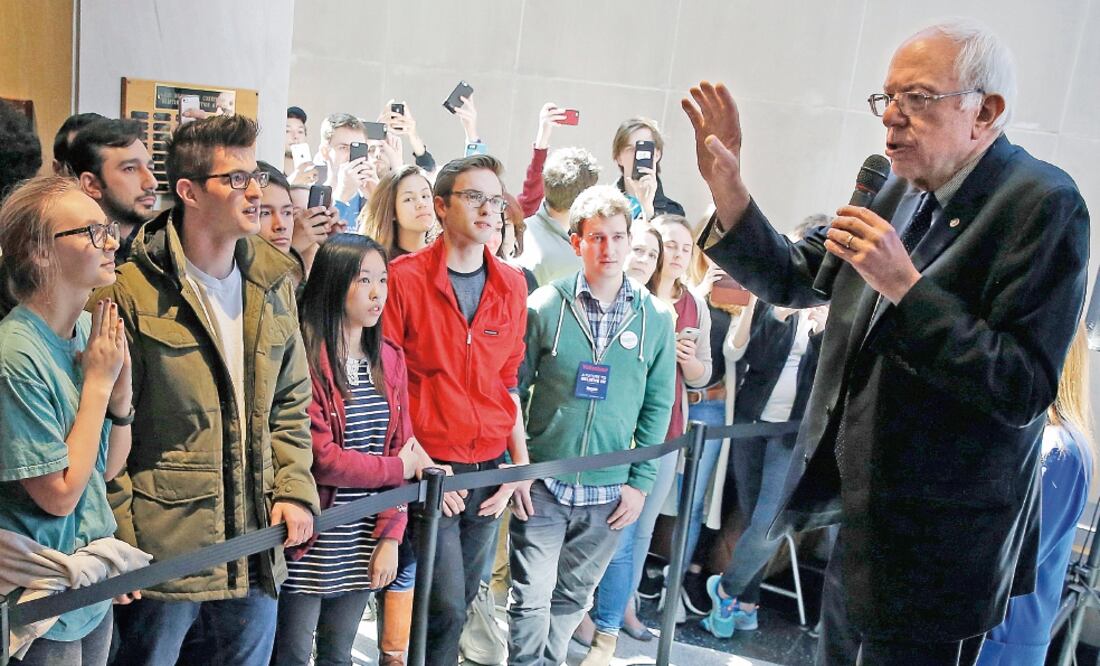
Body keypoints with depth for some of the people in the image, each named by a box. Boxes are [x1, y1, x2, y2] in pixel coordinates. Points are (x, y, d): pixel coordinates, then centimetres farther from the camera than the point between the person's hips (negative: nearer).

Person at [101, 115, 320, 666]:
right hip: (162, 545, -5)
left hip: (257, 541, 5)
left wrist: (294, 489, 2)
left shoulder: (273, 284, 7)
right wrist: (122, 539, -9)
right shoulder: (133, 290, -11)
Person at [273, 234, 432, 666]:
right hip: (311, 543, -5)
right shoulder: (304, 357, -16)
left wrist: (391, 536, -2)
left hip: (363, 541, 5)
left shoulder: (388, 359, 5)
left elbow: (401, 450, 5)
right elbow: (321, 460, -20)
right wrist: (400, 467, -7)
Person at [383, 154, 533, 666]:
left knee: (461, 600, 14)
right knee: (446, 608, -5)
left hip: (490, 468, 5)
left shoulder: (512, 285, 7)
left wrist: (521, 464, 7)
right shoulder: (405, 277, -8)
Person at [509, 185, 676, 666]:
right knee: (531, 600, 2)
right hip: (542, 484, -2)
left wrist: (641, 482, 0)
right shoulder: (545, 306, -6)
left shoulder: (656, 317, -1)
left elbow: (657, 405, 3)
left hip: (610, 492, 2)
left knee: (572, 598, 18)